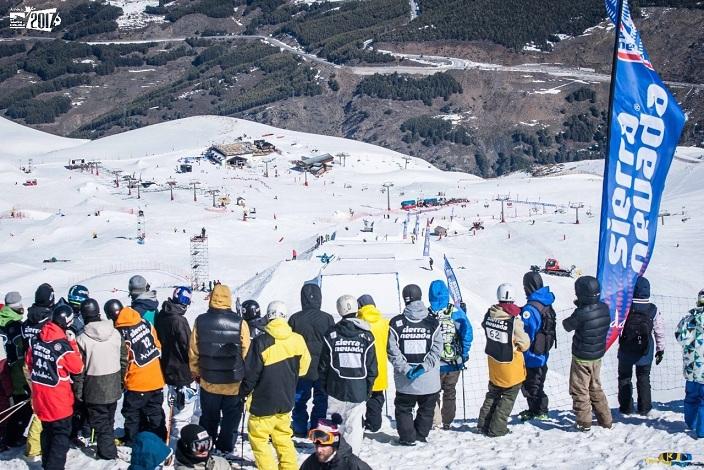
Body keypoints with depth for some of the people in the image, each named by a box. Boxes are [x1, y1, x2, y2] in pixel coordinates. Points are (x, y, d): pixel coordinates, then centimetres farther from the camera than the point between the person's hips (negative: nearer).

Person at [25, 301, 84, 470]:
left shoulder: (37, 339, -3)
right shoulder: (62, 345, -23)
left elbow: (29, 361, 12)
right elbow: (78, 367, -12)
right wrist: (73, 343, -9)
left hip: (40, 395, 7)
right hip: (58, 398, -7)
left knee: (47, 430, 23)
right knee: (62, 434, 4)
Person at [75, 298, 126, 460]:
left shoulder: (82, 339, -17)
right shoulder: (115, 334, -5)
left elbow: (80, 369, -12)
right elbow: (124, 360, 4)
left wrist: (78, 391, -2)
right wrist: (121, 380, 17)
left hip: (94, 390, -4)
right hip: (114, 387, 4)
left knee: (100, 422, 9)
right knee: (109, 419, 21)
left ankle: (107, 451, 12)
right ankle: (108, 445, 33)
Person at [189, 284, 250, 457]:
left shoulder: (201, 321, -8)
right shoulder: (239, 322, -14)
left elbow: (193, 351, 0)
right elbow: (246, 352, -8)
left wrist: (195, 372, 16)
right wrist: (247, 376, 6)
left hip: (208, 381, 2)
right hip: (234, 382, -2)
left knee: (209, 418, 18)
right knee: (231, 418, 14)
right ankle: (226, 449, 19)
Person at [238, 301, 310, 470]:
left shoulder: (261, 342, -21)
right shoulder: (297, 340, -7)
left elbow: (250, 374, -15)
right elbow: (302, 368, 7)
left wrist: (243, 393, 2)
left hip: (263, 402, -5)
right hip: (286, 400, 5)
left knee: (258, 439, 9)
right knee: (283, 437, 21)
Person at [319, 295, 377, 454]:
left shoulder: (331, 335, -4)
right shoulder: (366, 336, -3)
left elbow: (323, 364, 1)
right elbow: (372, 366, 0)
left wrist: (324, 385, 13)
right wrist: (368, 387, 10)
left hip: (335, 389, 1)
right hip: (358, 390, -1)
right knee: (354, 426, 3)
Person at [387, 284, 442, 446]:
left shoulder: (396, 323, -8)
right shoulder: (432, 323, -5)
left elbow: (392, 350, -11)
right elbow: (436, 349, -9)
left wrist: (406, 369, -10)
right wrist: (424, 367, -11)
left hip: (404, 381, -1)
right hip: (429, 380, 1)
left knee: (404, 408, 16)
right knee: (426, 409, 19)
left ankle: (408, 437, 14)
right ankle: (421, 435, 25)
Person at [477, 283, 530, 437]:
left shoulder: (489, 314, -10)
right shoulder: (514, 320, -27)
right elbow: (525, 344, -17)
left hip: (493, 361, 6)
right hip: (511, 366, -6)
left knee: (493, 393, 24)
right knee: (508, 397, 11)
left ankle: (483, 424, 28)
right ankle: (497, 428, 12)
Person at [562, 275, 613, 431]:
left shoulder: (581, 313, -28)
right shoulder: (605, 308, -9)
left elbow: (568, 326, -12)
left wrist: (565, 320, 9)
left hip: (581, 357, -6)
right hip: (598, 356, 6)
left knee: (580, 390, 8)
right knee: (595, 388, 22)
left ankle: (584, 422, 12)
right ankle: (605, 420, 25)